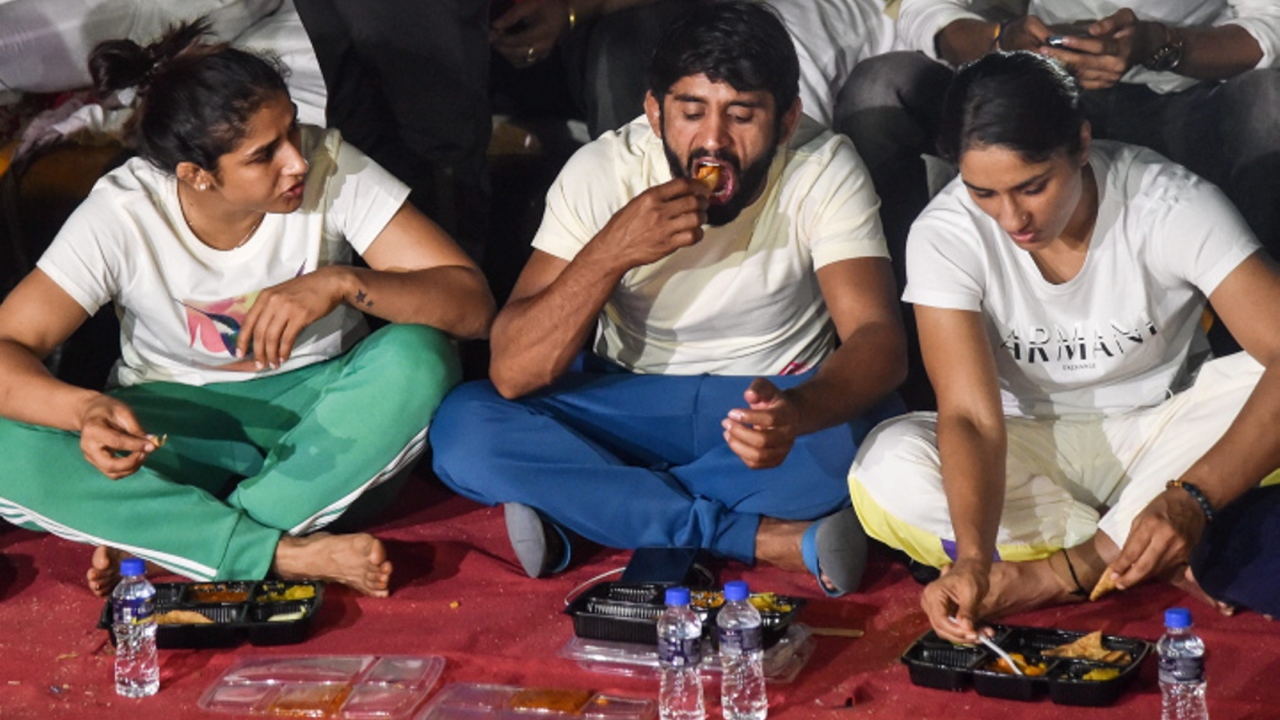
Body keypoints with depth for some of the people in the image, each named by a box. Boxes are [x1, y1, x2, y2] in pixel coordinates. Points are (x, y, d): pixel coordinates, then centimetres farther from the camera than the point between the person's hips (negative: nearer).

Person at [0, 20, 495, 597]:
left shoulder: (329, 167, -18)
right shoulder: (121, 215, -19)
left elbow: (472, 305, -19)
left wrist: (345, 283, -37)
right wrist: (86, 409, -43)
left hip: (317, 417, 1)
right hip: (176, 424, 0)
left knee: (417, 357, -32)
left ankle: (160, 541, -24)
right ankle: (287, 556, -30)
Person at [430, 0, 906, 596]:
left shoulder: (823, 170, -17)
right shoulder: (602, 172, -16)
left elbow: (877, 338, -28)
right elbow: (512, 374, -20)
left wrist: (796, 413, -50)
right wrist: (613, 251, -35)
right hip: (628, 403, 1)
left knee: (876, 431, -34)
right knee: (463, 427, -26)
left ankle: (595, 509, -20)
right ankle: (772, 539, -27)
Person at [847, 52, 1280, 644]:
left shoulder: (1172, 205, -23)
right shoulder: (944, 234, -19)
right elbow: (971, 415, -25)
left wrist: (1192, 498, -46)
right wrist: (973, 557, -43)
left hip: (1159, 433, 0)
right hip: (1033, 449, 1)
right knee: (884, 473, -29)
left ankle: (1060, 572, -20)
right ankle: (1154, 562, -18)